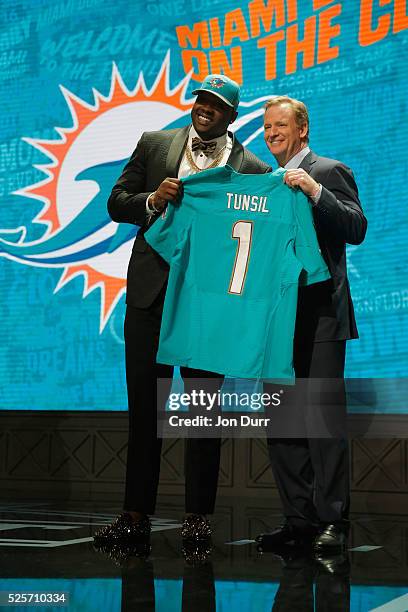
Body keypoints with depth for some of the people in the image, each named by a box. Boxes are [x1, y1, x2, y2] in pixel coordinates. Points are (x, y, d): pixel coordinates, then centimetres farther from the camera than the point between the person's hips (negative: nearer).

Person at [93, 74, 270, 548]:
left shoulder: (251, 168, 3)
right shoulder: (154, 145, 9)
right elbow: (117, 203, 8)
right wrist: (152, 200, -11)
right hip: (152, 291, 2)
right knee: (144, 402, 6)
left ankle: (198, 515, 15)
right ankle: (136, 513, 14)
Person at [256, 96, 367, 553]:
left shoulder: (329, 172, -1)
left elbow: (356, 229, -14)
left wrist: (315, 191, -23)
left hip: (317, 317, -7)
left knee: (323, 417, -8)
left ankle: (332, 520, -1)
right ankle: (299, 519, 15)